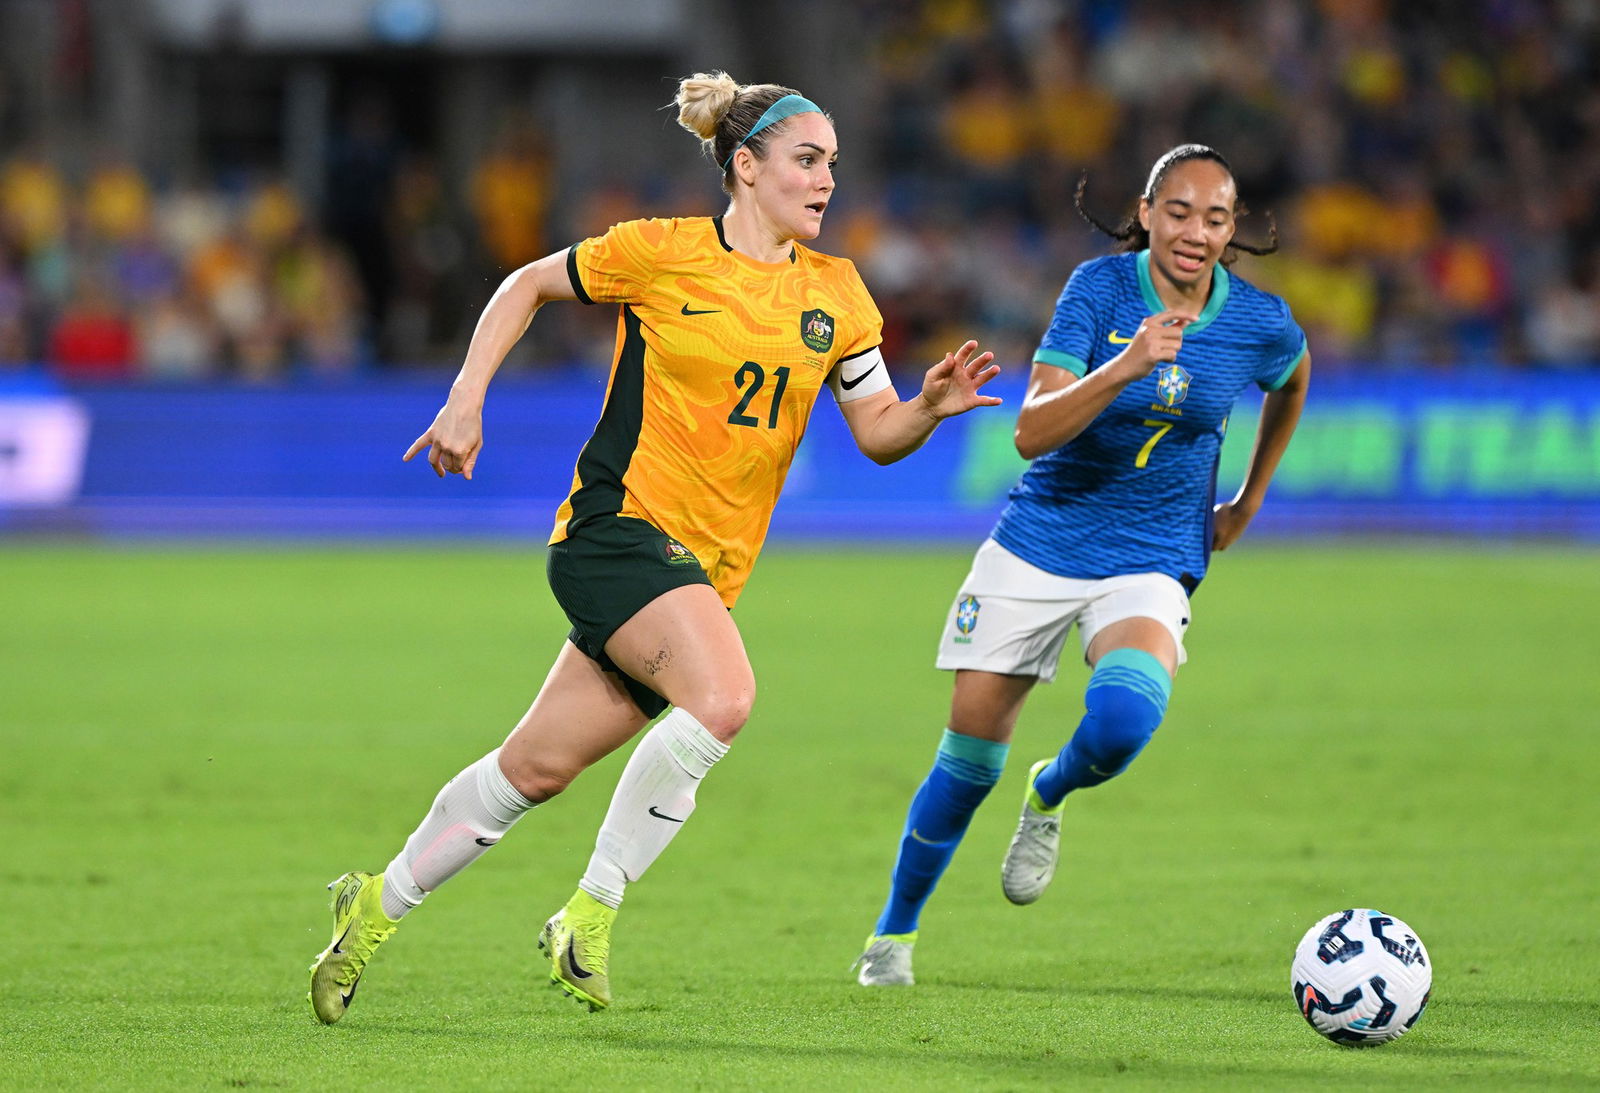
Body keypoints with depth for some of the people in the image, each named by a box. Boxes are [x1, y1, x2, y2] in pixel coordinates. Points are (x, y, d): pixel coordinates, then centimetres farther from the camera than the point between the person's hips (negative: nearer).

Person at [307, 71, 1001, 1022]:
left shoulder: (835, 294, 7)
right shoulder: (660, 254, -5)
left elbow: (879, 432, 9)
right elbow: (529, 285, 9)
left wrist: (933, 406, -12)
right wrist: (466, 400, 2)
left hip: (709, 567, 5)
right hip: (618, 526, -5)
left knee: (540, 767, 6)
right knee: (722, 696, -29)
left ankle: (381, 904, 24)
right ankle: (591, 911, -16)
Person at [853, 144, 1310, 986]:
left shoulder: (1261, 324, -7)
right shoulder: (1101, 288, -13)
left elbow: (1291, 384, 20)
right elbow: (1032, 433, -23)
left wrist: (1247, 503, 23)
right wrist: (1125, 367, -37)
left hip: (1150, 565, 0)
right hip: (1040, 541, 0)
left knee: (1123, 718, -30)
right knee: (970, 753, 2)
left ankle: (1048, 799, 7)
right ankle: (894, 934, 24)